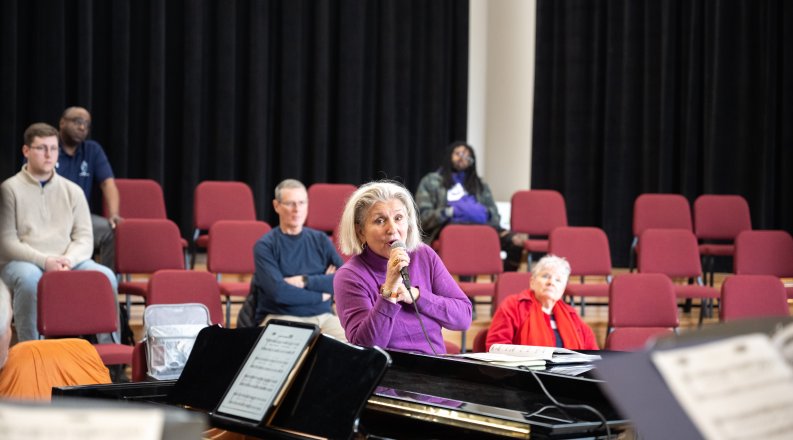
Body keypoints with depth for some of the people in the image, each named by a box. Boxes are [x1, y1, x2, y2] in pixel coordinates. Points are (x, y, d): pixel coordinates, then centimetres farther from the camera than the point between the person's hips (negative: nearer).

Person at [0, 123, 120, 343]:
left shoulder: (73, 191, 14)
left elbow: (85, 238, 9)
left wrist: (68, 260, -14)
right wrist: (44, 261, -20)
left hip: (67, 262, 3)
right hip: (21, 261, -3)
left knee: (106, 276, -24)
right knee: (29, 276, -39)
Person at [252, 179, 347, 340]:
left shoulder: (320, 240, 12)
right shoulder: (265, 246, -1)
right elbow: (278, 292, -14)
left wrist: (305, 281, -9)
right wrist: (320, 294, -4)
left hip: (323, 317, 4)